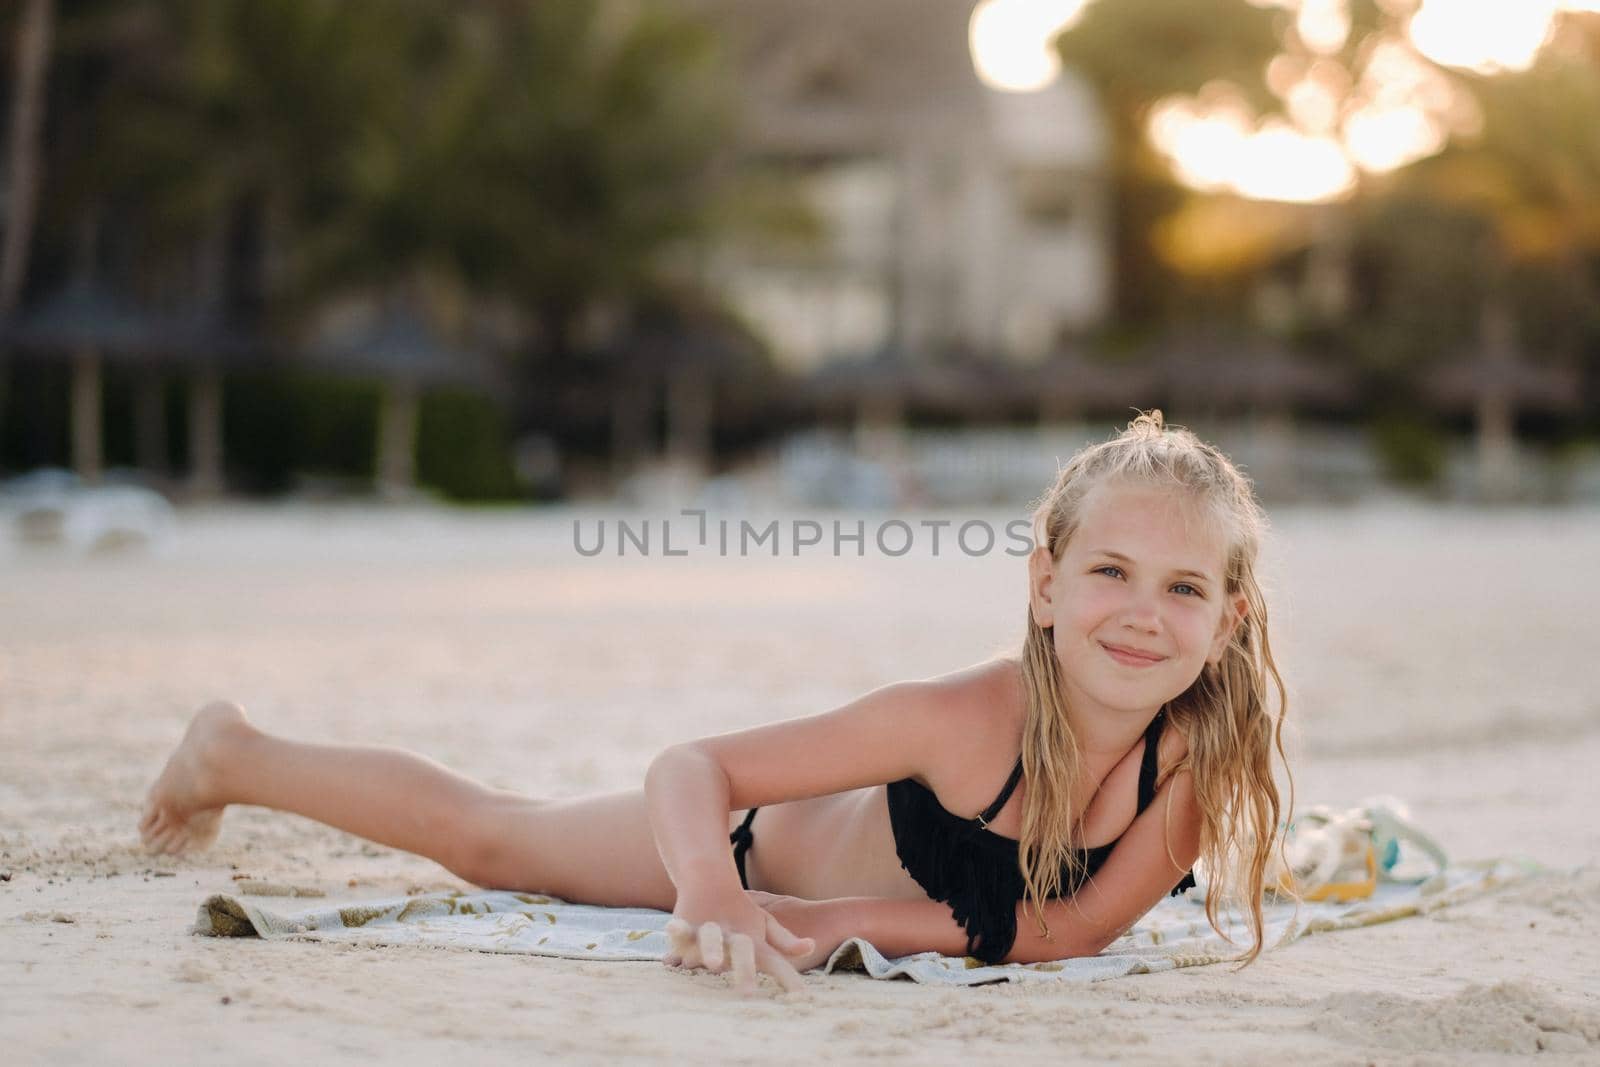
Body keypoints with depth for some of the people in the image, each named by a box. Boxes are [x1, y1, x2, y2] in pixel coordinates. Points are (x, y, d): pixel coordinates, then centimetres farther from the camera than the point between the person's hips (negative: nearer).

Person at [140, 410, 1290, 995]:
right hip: (771, 836, -3)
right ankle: (234, 755, 43)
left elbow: (1081, 926, -28)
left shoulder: (1211, 747, -35)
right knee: (481, 835, 20)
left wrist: (861, 921, -37)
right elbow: (693, 768, -37)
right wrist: (710, 892, -58)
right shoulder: (964, 716, -44)